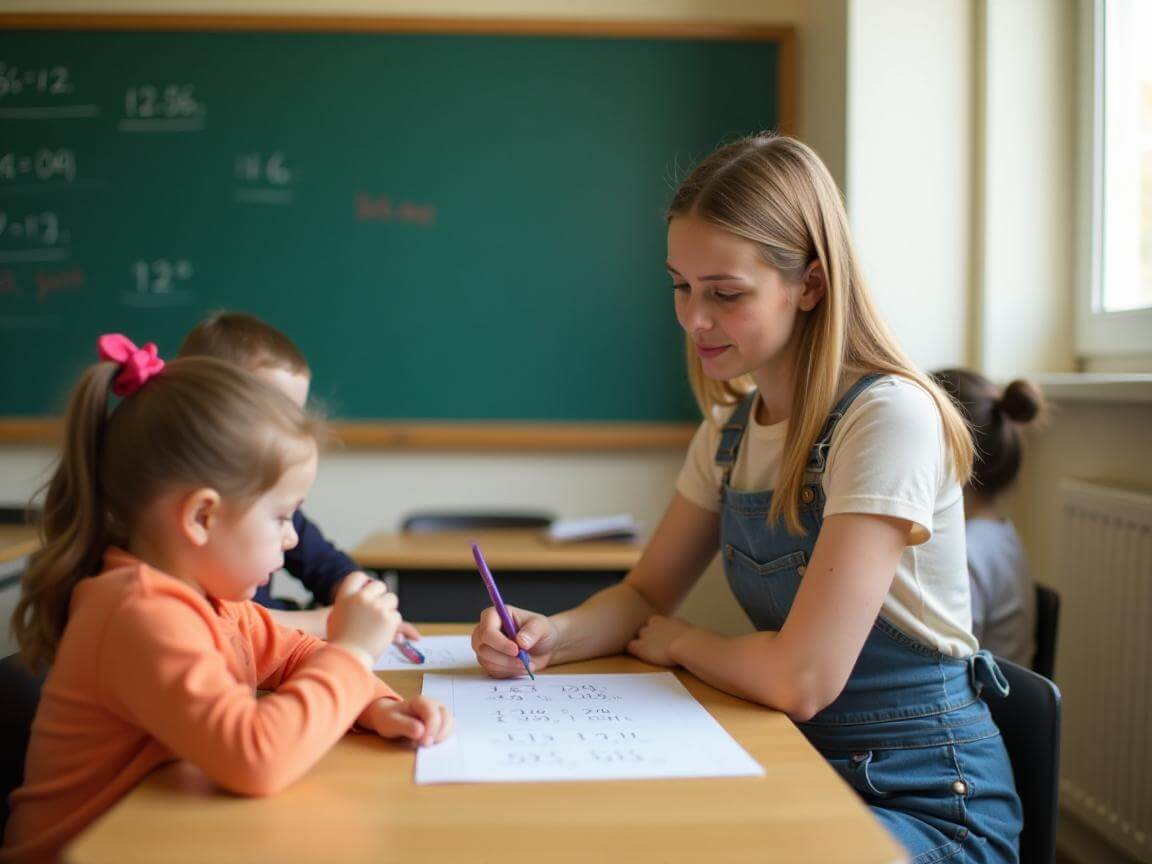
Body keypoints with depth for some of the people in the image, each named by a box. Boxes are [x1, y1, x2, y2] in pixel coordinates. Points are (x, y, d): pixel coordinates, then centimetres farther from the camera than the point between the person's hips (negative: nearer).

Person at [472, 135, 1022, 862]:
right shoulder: (731, 425, 3)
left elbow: (801, 678, -27)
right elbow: (646, 595, 11)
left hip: (927, 802, -6)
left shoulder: (887, 416, -22)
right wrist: (552, 634, -10)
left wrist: (678, 642, -7)